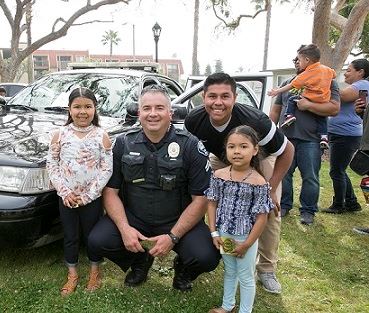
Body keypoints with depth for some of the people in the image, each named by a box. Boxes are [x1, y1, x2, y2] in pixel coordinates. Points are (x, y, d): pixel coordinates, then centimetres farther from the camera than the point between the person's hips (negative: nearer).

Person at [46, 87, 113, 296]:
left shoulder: (102, 136, -9)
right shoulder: (60, 135, -3)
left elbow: (107, 169, -9)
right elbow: (52, 165, -1)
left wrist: (89, 194, -14)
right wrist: (64, 192, -10)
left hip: (92, 198, -1)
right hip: (66, 197, 2)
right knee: (70, 236, 14)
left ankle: (95, 272, 34)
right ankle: (72, 275, 33)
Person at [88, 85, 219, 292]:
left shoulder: (190, 146, -10)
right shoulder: (124, 144, -1)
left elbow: (201, 199, -11)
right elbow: (111, 191, -1)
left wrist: (173, 236, -19)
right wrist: (124, 228, -17)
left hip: (178, 221, -2)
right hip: (133, 218, 3)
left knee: (206, 257, -25)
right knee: (98, 241, -20)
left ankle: (183, 269, 15)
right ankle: (140, 261, 13)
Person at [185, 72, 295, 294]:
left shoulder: (255, 121, -40)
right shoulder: (193, 121, -29)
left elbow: (287, 151, -24)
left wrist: (270, 189, -24)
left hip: (260, 160, -3)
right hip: (221, 161, 3)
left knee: (270, 212, -10)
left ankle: (267, 270, 9)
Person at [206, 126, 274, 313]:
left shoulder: (258, 182, -19)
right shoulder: (219, 176, -8)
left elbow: (261, 217, -15)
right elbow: (212, 203, -1)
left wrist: (246, 245, -12)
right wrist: (214, 233, -5)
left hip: (245, 237, -4)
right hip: (223, 234, 4)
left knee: (246, 277, 15)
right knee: (229, 272, 25)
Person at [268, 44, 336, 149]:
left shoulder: (306, 74, -9)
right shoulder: (327, 69, 10)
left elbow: (291, 86, -7)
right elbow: (334, 74, 31)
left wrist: (277, 91, -1)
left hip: (310, 100, -7)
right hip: (324, 101, 7)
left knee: (291, 100, 11)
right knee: (321, 120, 21)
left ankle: (289, 115, -4)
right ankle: (323, 137, 10)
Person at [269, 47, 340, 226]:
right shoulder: (287, 83, 17)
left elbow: (334, 108, -10)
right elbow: (275, 110, 17)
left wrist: (308, 105, -18)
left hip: (310, 140, -3)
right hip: (285, 138, 4)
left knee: (310, 178, 3)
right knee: (283, 174, 8)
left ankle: (308, 211, 17)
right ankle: (284, 206, 23)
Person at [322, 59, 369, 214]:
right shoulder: (356, 86, 21)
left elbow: (339, 96, -23)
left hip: (346, 136, -11)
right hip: (340, 135, 11)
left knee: (337, 172, -1)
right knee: (339, 171, 17)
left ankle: (338, 206, 12)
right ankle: (352, 203, 27)